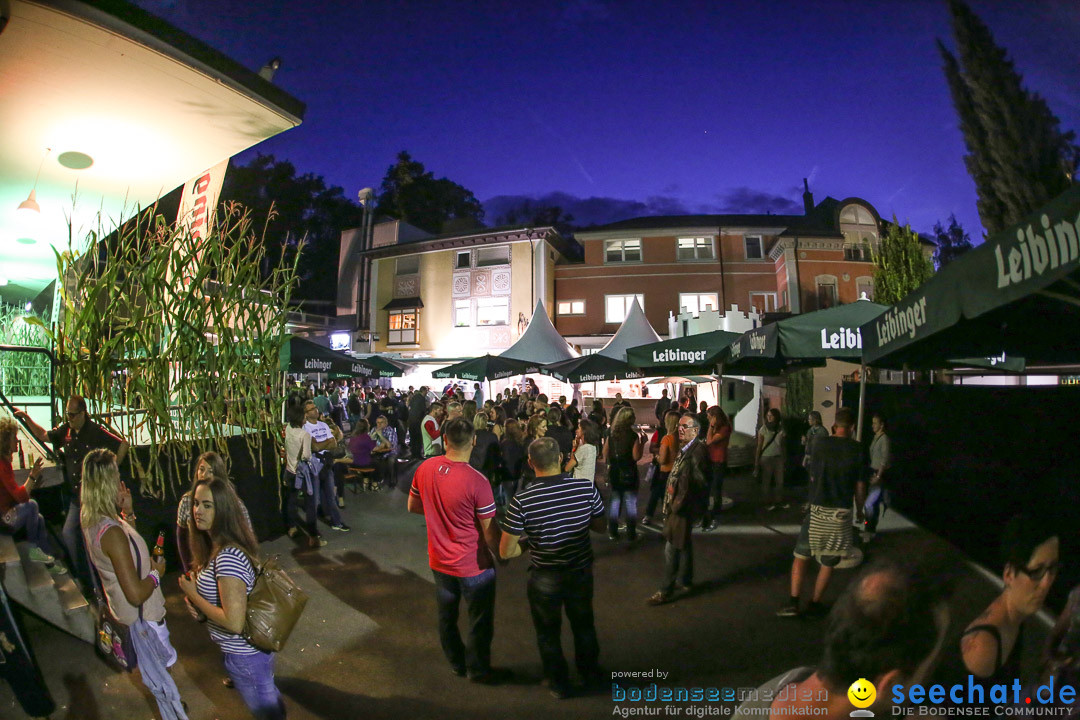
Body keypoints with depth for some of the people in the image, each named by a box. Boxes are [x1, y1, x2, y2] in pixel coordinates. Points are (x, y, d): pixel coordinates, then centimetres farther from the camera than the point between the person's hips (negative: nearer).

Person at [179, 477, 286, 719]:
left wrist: (193, 595, -21)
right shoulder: (216, 546, -1)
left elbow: (234, 622, -32)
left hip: (244, 654, -9)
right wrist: (198, 606, -4)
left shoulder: (227, 556, -31)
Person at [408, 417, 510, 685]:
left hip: (439, 561, 6)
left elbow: (413, 506, 5)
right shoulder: (477, 481, -28)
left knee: (446, 616, 24)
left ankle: (457, 663, 44)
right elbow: (489, 531, -20)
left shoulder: (425, 469, -11)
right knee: (480, 622, 17)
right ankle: (478, 670, 35)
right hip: (473, 565, -5)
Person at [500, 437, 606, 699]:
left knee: (548, 631, 24)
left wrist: (521, 548, 2)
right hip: (581, 571, 3)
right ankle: (591, 674, 51)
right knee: (584, 624, 29)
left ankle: (558, 684, 43)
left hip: (545, 576, -3)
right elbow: (600, 527, -3)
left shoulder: (522, 501, -26)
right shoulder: (586, 487, -20)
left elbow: (505, 552, -19)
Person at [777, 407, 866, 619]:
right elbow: (860, 486, 0)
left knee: (801, 555, 10)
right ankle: (814, 604, 20)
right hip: (841, 513, 0)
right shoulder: (857, 450, -5)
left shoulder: (821, 444, -3)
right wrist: (860, 510, 16)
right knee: (828, 562, 13)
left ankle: (793, 602, 3)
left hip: (817, 510, 0)